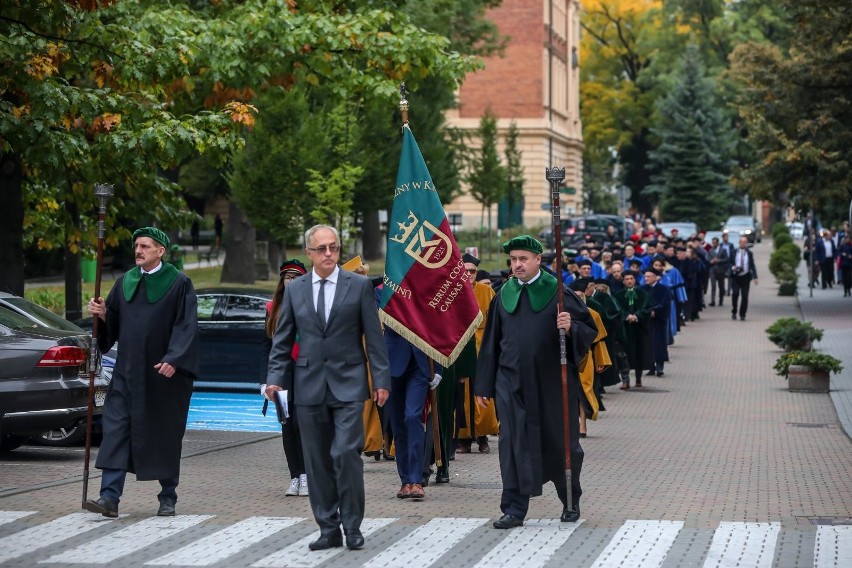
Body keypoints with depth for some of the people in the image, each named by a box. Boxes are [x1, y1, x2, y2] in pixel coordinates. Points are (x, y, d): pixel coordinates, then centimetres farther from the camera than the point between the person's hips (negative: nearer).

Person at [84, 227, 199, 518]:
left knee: (165, 434, 5)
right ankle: (110, 497, -10)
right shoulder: (125, 282, 11)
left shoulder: (179, 283, -3)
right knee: (116, 429, -6)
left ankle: (168, 497, 17)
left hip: (164, 374, -4)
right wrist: (102, 314, -7)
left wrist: (173, 359, -21)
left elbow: (186, 326, -10)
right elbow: (113, 324, 15)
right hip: (128, 371, 4)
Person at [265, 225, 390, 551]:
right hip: (309, 386, 3)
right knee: (317, 461, 5)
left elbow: (374, 337, 1)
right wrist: (276, 377, -1)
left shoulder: (359, 286, 2)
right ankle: (328, 529, 13)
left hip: (348, 384, -3)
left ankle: (352, 526, 0)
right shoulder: (294, 289, 9)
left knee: (346, 454, -12)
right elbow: (282, 340, 10)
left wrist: (381, 379, -4)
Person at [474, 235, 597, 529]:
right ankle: (514, 508, 2)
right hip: (512, 383, 2)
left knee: (560, 443, 8)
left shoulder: (558, 293, -1)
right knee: (514, 445, -3)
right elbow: (491, 342, 12)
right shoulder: (504, 296, 9)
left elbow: (590, 329, -1)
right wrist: (484, 385, 11)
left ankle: (571, 503, 27)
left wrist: (570, 328, -24)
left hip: (553, 383, -2)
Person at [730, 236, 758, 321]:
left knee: (744, 296, -3)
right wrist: (732, 267, -14)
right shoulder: (734, 252, 7)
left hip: (745, 276, 1)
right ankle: (734, 312, 1)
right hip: (736, 276, -1)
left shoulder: (749, 253, 9)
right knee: (735, 293, -16)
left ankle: (742, 315, 6)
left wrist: (755, 277, 0)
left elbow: (752, 265, 9)